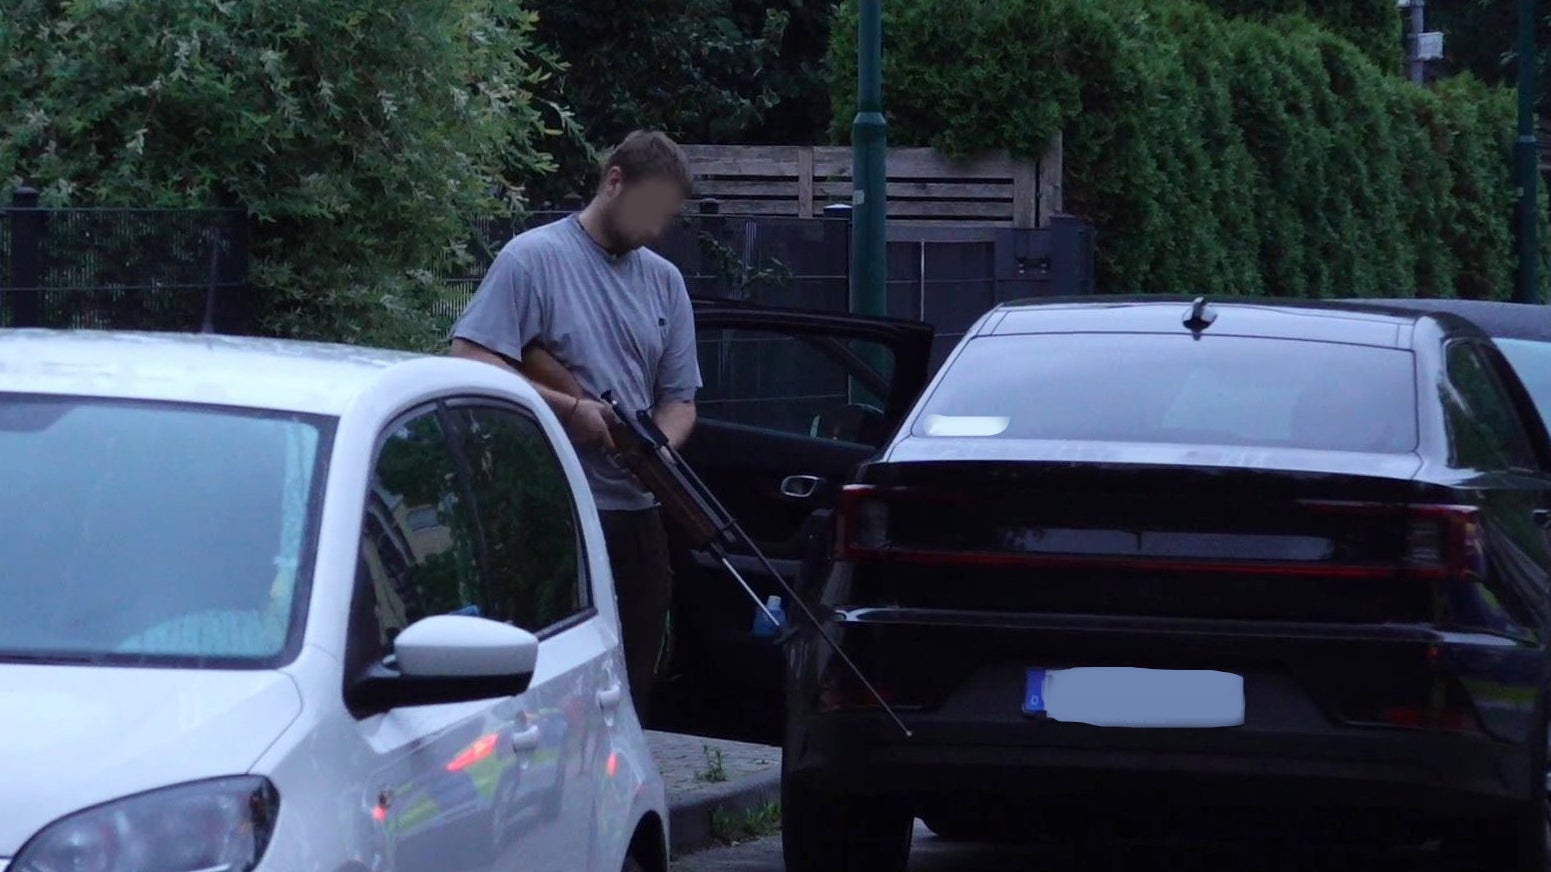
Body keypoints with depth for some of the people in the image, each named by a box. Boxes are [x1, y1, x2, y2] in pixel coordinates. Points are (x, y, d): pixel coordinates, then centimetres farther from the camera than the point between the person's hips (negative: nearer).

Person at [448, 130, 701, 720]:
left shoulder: (663, 281, 16)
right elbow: (469, 362, -14)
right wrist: (571, 409, -17)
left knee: (632, 691, 10)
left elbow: (679, 398, 16)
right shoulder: (533, 258, -4)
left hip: (639, 515, 7)